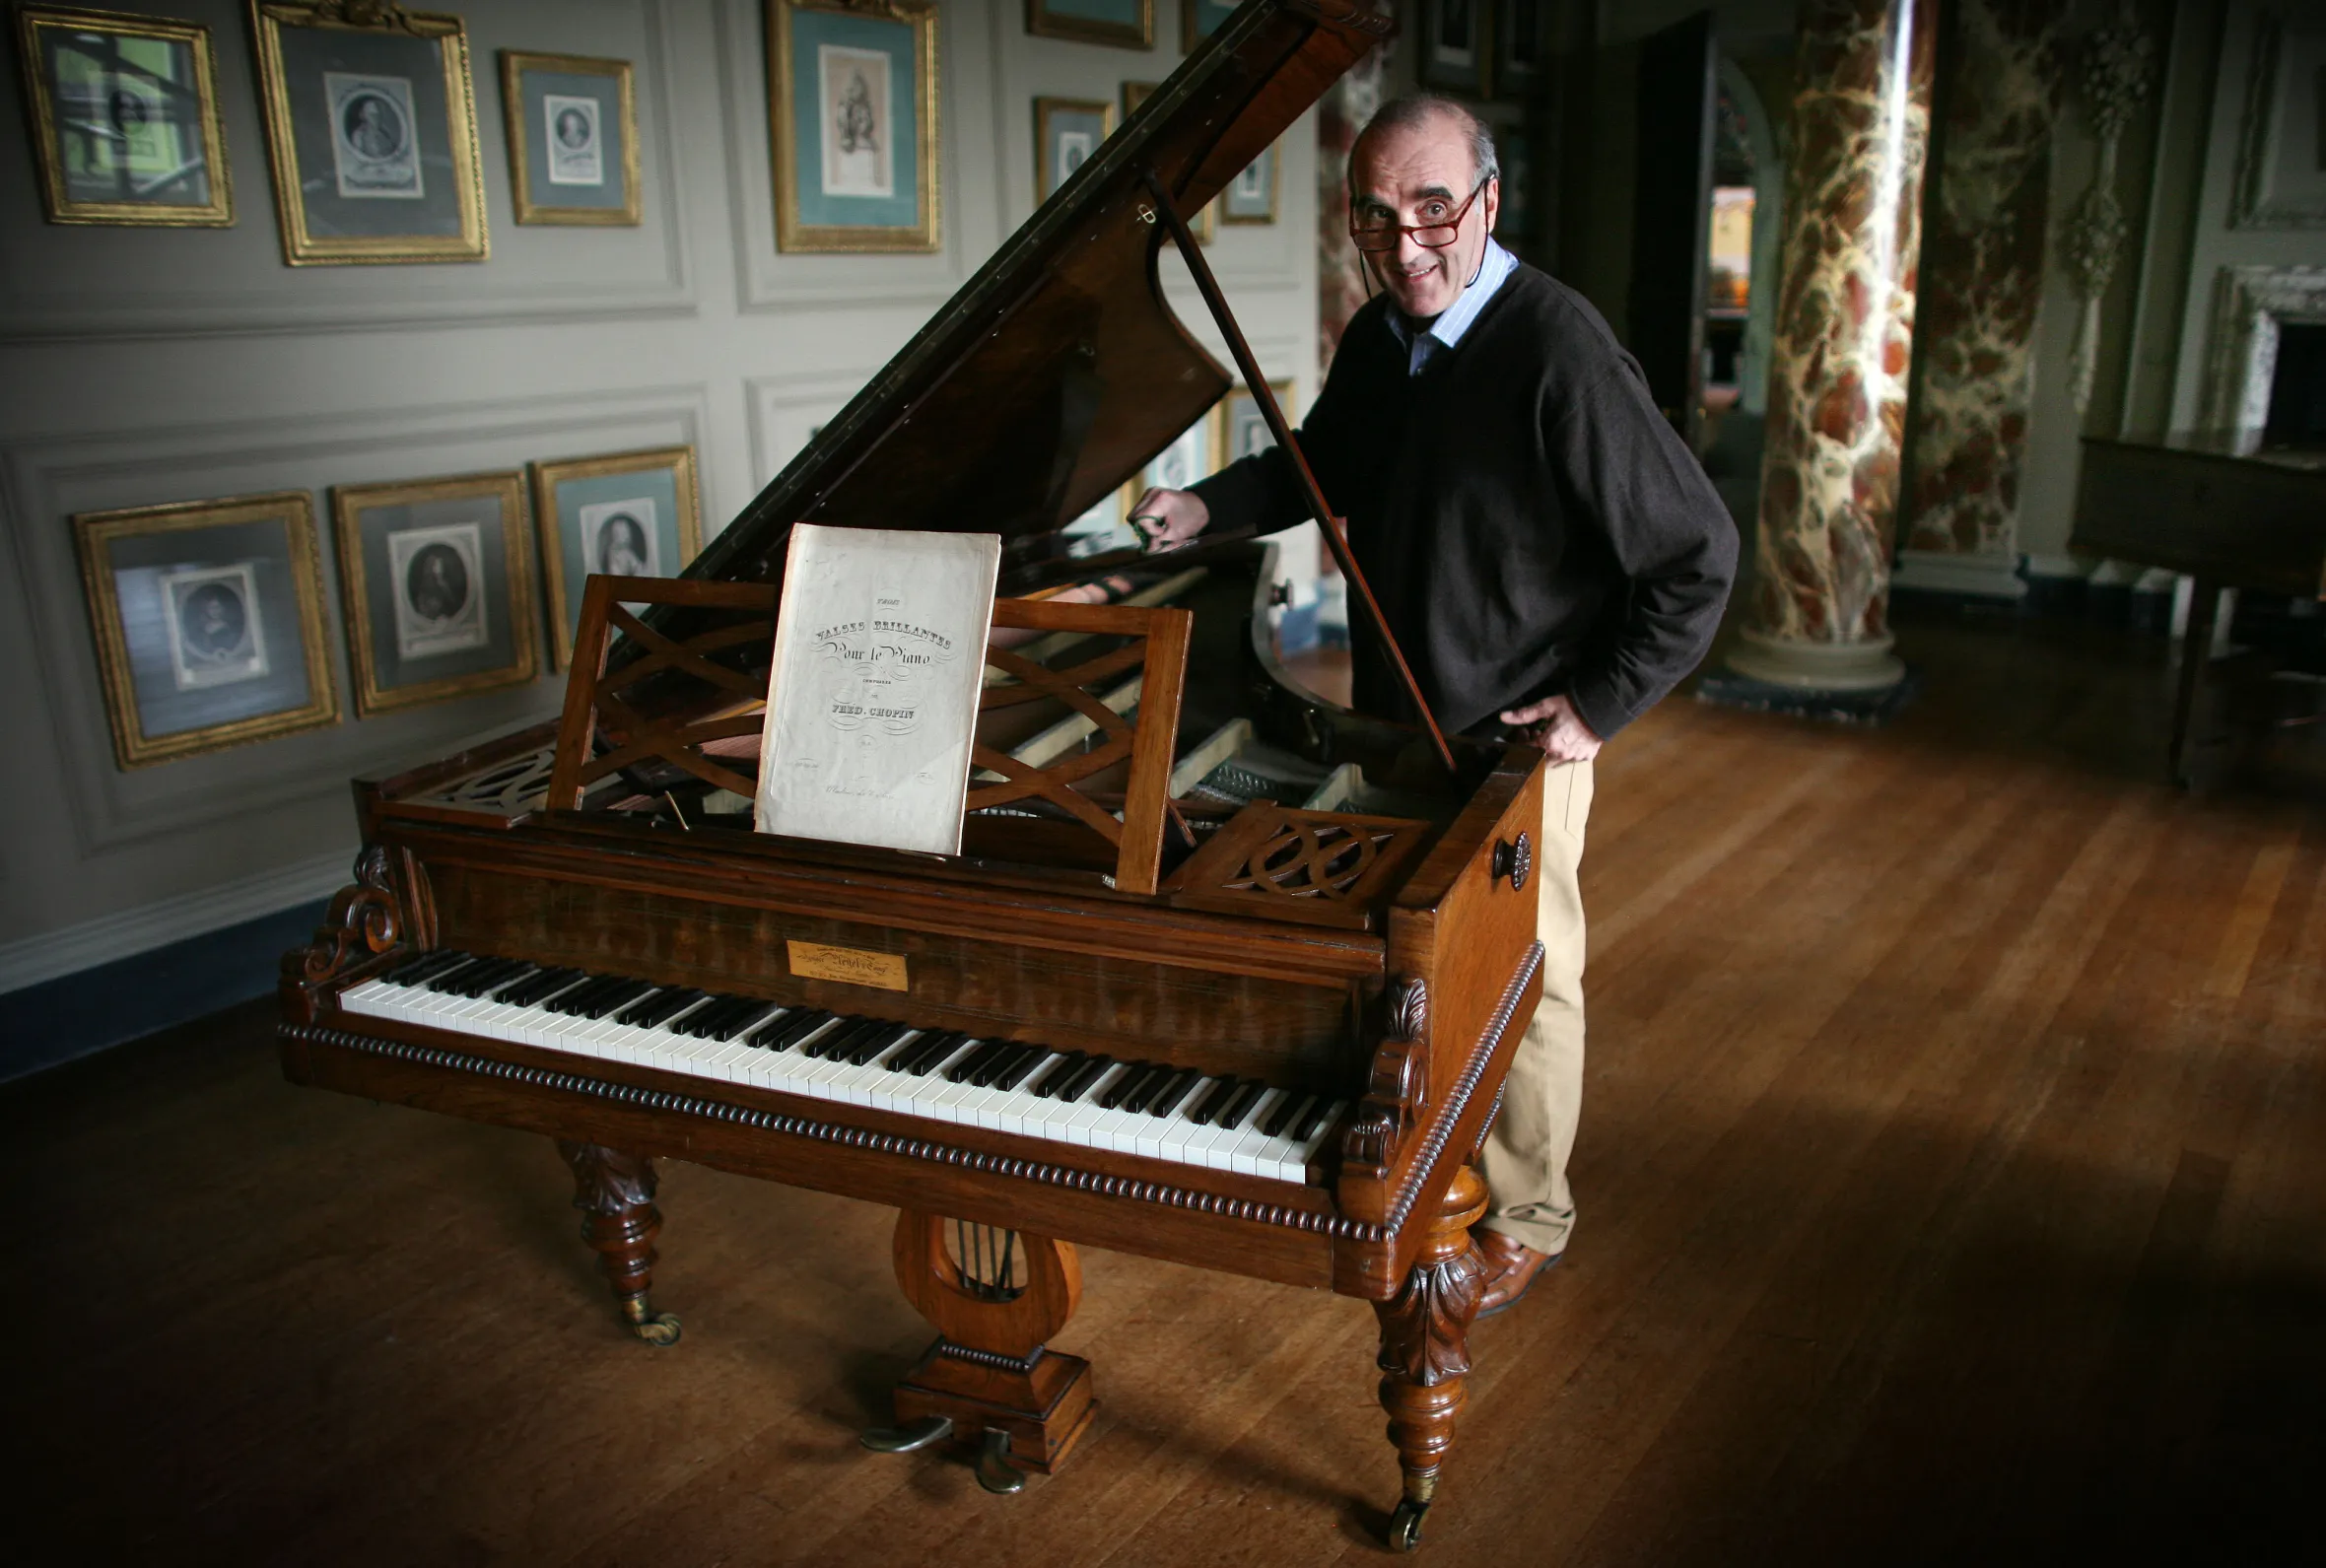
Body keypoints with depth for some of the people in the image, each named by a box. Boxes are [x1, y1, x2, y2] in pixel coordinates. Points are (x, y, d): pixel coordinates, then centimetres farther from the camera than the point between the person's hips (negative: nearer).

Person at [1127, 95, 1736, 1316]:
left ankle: (1525, 1219, 31)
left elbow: (1699, 557, -20)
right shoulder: (1376, 340, 1)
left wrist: (1597, 703, -18)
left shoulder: (1557, 350, -23)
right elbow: (1320, 465, 21)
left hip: (1515, 745, -7)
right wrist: (1208, 507, 4)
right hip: (1394, 719, 7)